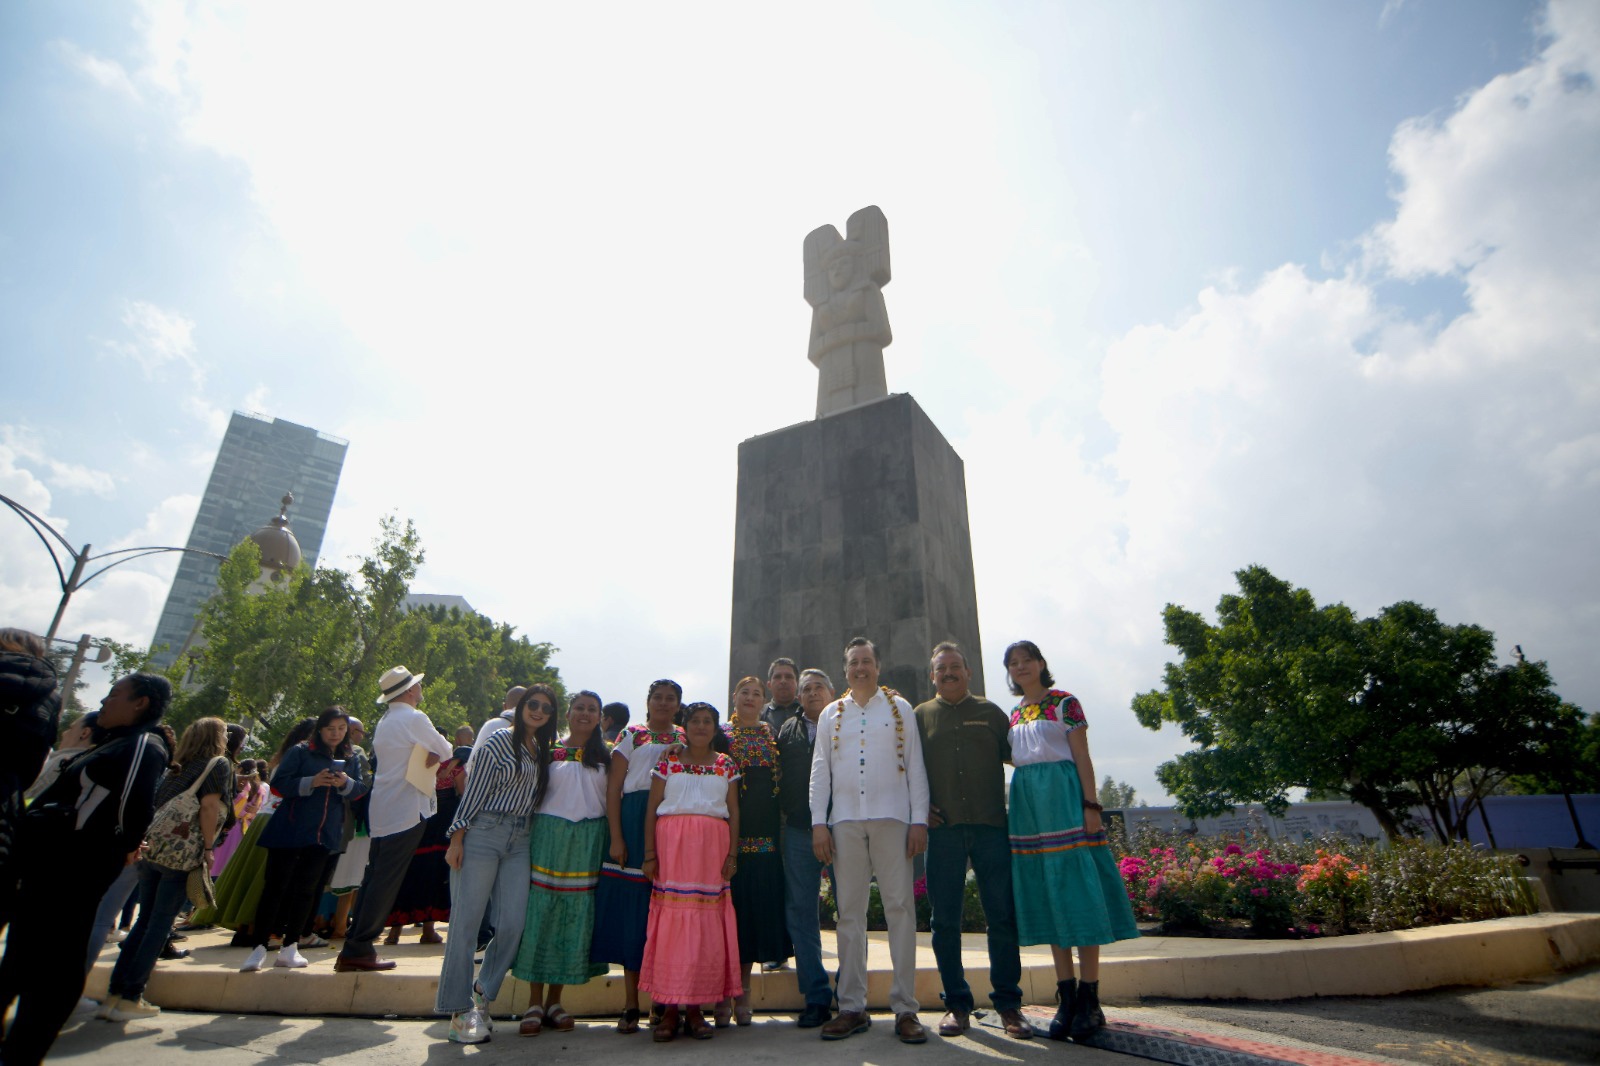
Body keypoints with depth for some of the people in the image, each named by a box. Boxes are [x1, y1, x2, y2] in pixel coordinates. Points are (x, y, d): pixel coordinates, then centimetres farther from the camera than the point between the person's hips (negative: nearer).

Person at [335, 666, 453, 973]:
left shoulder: (385, 721, 14)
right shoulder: (414, 718, -13)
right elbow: (446, 751, -7)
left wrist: (429, 754, -1)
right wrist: (436, 753, 13)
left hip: (381, 810, 9)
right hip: (406, 811, -9)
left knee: (374, 878, 14)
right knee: (385, 881, -4)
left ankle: (355, 948, 19)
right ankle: (358, 950, 0)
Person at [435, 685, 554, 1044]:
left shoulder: (543, 751, 15)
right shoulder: (501, 740, -4)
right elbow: (474, 789, -6)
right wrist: (456, 839, -9)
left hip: (520, 842, 6)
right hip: (484, 834, -6)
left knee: (512, 924, -1)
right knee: (467, 921, -1)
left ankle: (481, 997, 18)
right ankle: (458, 1010, 12)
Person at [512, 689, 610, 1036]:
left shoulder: (605, 755, 10)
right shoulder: (549, 748, 5)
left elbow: (613, 798, 10)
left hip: (589, 839, 2)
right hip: (550, 835, -2)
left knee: (577, 916, 4)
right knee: (541, 911, -1)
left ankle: (554, 1001, 18)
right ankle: (535, 1002, 11)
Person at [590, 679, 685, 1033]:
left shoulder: (685, 739, 12)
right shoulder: (631, 735, 6)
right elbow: (613, 788, 2)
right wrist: (616, 838, -6)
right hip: (634, 822, -1)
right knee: (631, 911, 2)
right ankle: (630, 1005, 14)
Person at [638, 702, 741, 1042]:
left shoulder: (726, 765, 11)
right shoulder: (668, 762, 8)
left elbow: (734, 812, 8)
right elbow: (651, 809, 5)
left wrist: (732, 855, 0)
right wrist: (650, 854, -2)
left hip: (712, 848, 1)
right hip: (672, 846, -1)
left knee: (707, 925, 0)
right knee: (671, 922, -3)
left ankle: (695, 1008, 12)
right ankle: (669, 1009, 8)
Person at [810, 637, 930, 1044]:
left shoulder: (899, 708, 9)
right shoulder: (831, 714, 13)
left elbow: (915, 765, 6)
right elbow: (820, 769, 10)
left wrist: (919, 820, -2)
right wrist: (818, 823, 2)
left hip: (891, 817, -1)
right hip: (844, 821, 2)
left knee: (900, 907, -2)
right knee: (849, 911, 5)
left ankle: (905, 1008, 7)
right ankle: (852, 1007, 14)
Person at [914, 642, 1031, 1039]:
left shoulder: (990, 712, 11)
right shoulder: (920, 716, 10)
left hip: (991, 826, 0)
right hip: (943, 830, 0)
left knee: (1003, 916, 2)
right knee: (945, 920, 5)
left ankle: (1008, 1002, 16)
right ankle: (956, 1003, 18)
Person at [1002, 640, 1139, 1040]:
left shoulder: (1065, 703, -1)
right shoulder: (1014, 714, 15)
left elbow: (1082, 758, -7)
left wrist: (1091, 806, -14)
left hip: (1064, 798, -6)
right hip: (1029, 804, 6)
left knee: (1076, 886, -5)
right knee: (1047, 897, 8)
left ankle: (1090, 999, 5)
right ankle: (1066, 997, 15)